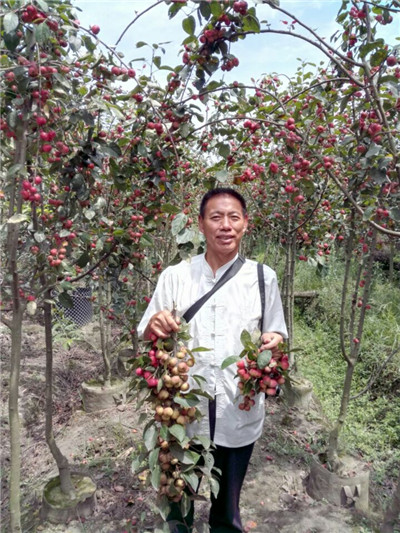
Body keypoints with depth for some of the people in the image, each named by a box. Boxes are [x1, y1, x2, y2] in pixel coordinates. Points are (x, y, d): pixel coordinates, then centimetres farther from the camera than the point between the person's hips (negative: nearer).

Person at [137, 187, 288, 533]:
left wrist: (275, 343, -19)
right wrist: (154, 329, -22)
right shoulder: (174, 276, -2)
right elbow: (145, 340, 0)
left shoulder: (263, 277, -2)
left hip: (239, 415, 0)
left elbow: (277, 335, 4)